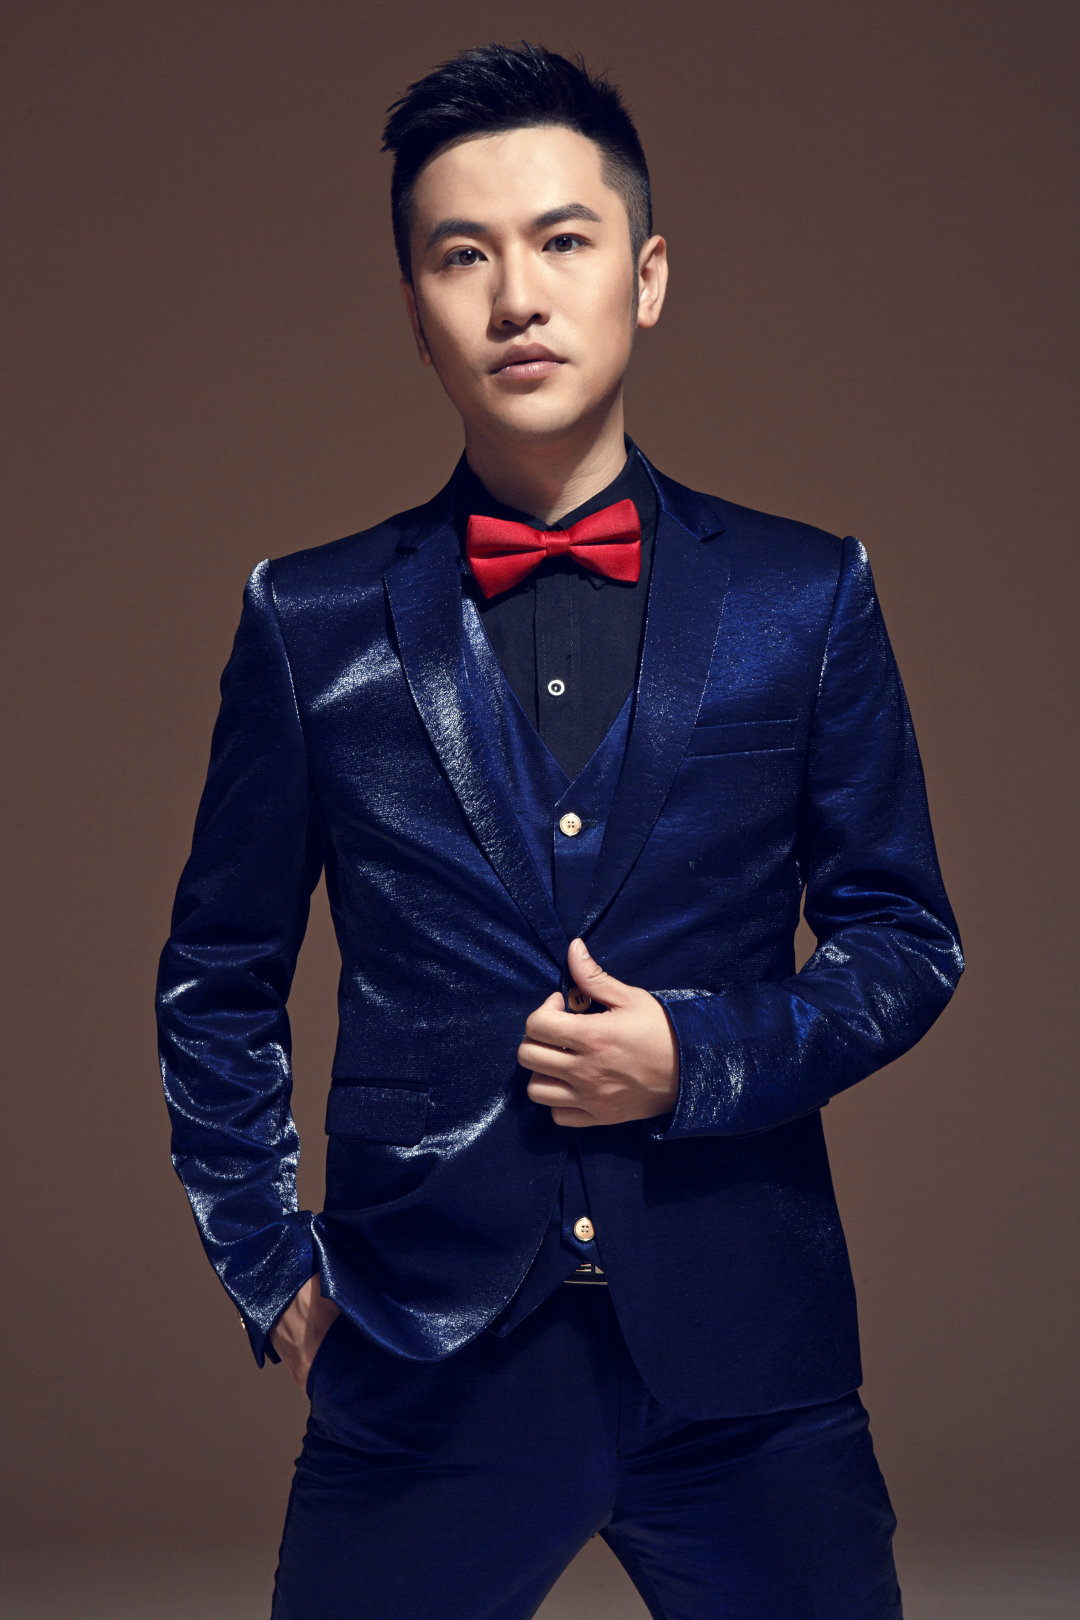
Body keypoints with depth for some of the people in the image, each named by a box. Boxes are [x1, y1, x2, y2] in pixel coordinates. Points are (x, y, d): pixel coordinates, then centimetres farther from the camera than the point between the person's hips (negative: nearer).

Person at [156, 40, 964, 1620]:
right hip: (421, 1357, 0)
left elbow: (907, 940, 7)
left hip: (745, 1362, 0)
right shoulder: (312, 623, 3)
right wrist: (269, 1268, 5)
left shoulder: (807, 598, 4)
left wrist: (703, 1060, -9)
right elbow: (220, 983, 11)